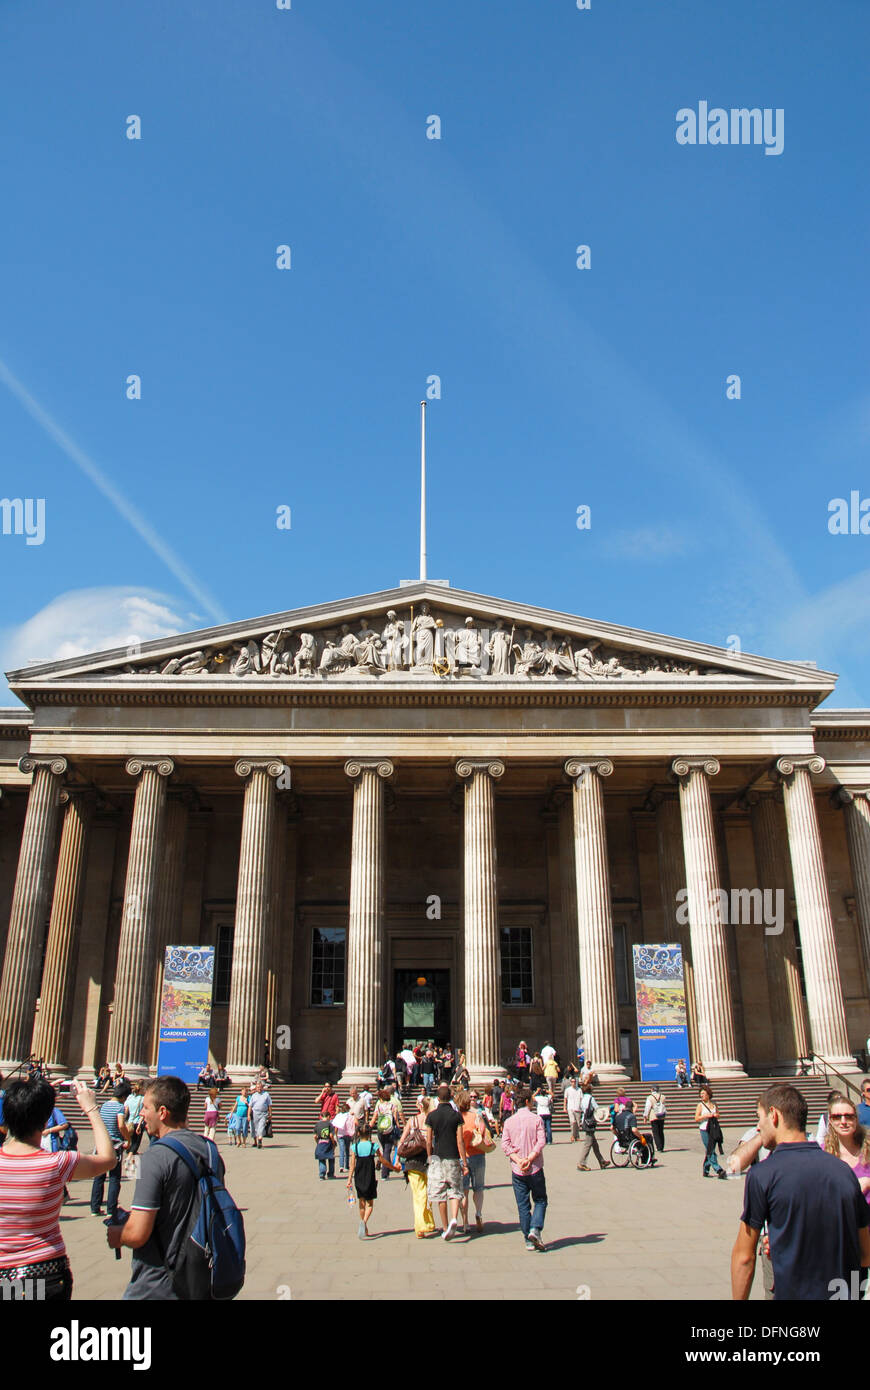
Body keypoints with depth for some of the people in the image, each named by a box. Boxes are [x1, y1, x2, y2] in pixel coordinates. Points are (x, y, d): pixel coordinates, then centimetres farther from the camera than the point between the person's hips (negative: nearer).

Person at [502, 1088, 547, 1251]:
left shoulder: (509, 1121, 4)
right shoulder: (536, 1119, -5)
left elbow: (505, 1144, -3)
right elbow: (541, 1141, -14)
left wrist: (518, 1160, -9)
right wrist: (529, 1159, -14)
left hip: (517, 1170, 2)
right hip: (535, 1169, -2)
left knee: (523, 1205, 9)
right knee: (540, 1200, 12)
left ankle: (528, 1240, 9)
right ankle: (535, 1229, -7)